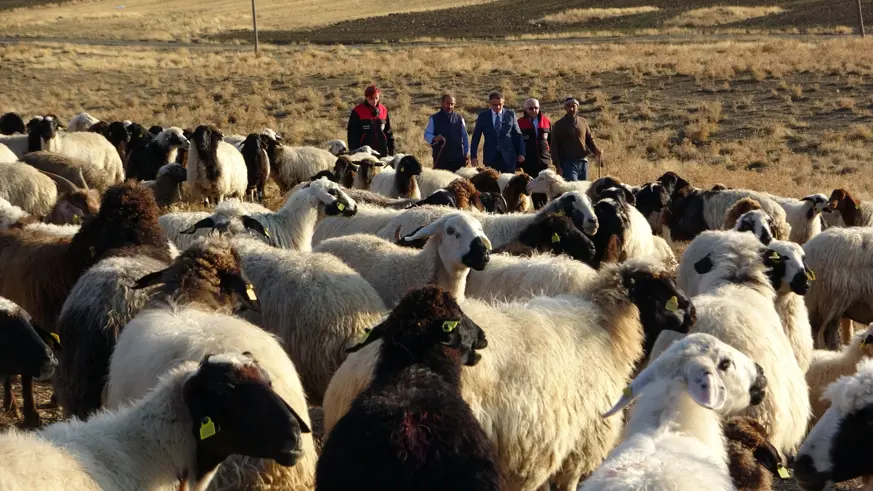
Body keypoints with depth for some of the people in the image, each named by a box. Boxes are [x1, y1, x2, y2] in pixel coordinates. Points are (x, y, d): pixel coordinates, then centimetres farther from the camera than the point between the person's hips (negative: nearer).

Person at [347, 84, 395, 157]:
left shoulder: (383, 110, 8)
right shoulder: (357, 112, -4)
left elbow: (388, 132, 15)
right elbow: (352, 134, -2)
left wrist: (391, 149, 11)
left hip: (382, 153, 4)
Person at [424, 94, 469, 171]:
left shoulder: (459, 119, 11)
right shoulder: (434, 119, 5)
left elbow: (464, 136, 13)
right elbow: (427, 134, 1)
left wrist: (466, 153, 8)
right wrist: (434, 138, -21)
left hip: (458, 158, 1)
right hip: (440, 158, -1)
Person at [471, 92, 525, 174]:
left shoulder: (510, 115, 4)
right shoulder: (483, 116, 4)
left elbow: (517, 135, 6)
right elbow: (476, 137, 6)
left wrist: (521, 153, 0)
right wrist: (473, 156, 0)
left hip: (508, 156, 0)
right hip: (490, 157, 0)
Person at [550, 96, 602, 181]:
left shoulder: (583, 122, 11)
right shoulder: (559, 125, 0)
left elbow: (589, 139, 18)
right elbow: (554, 146, -1)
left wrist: (596, 150, -3)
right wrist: (557, 165, -8)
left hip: (583, 162, 5)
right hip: (568, 163, -5)